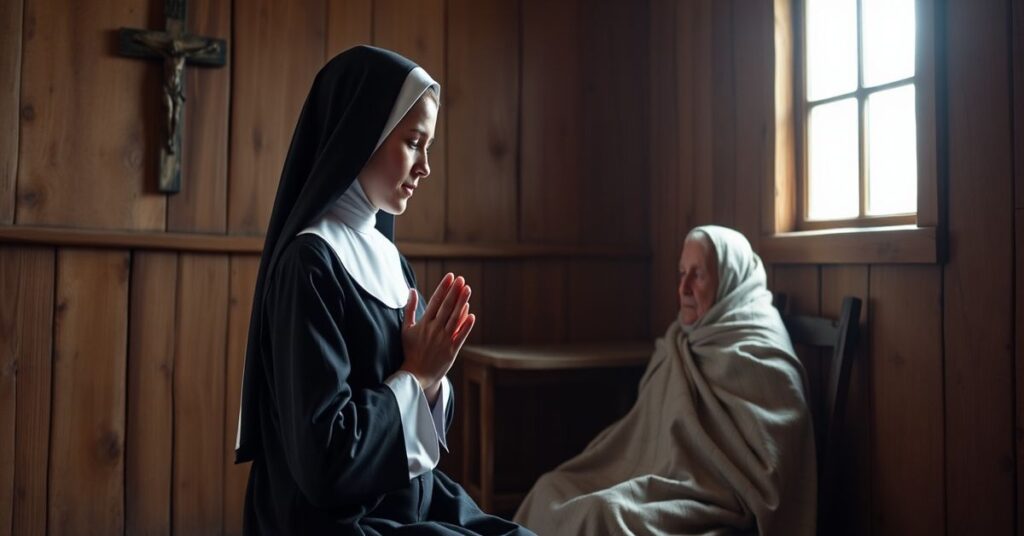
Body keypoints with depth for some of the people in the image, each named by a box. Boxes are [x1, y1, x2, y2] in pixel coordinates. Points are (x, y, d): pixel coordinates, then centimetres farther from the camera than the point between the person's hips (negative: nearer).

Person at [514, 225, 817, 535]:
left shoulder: (759, 358, -13)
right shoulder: (682, 341, 14)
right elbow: (645, 428, 17)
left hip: (711, 509, -8)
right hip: (659, 482, 8)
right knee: (552, 489, -7)